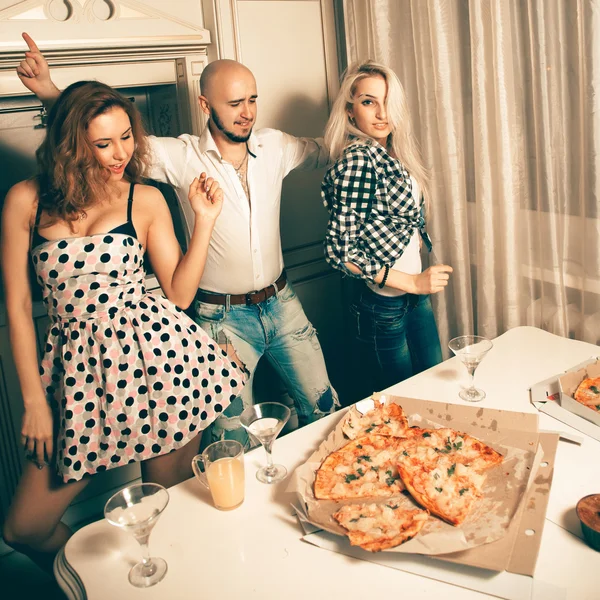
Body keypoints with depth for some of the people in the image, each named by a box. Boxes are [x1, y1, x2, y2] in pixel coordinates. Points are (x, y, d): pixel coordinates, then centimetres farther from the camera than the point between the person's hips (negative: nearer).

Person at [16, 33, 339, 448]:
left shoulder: (274, 147, -1)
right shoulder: (184, 157, -12)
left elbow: (326, 152, 16)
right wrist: (48, 91, -31)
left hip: (281, 303, 4)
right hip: (224, 317, -4)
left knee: (323, 406, 15)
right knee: (235, 437, 1)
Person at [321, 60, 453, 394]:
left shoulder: (392, 154, 5)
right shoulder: (358, 158, -20)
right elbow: (339, 250, -23)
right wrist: (412, 282, -19)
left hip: (416, 299, 8)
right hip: (385, 307, -8)